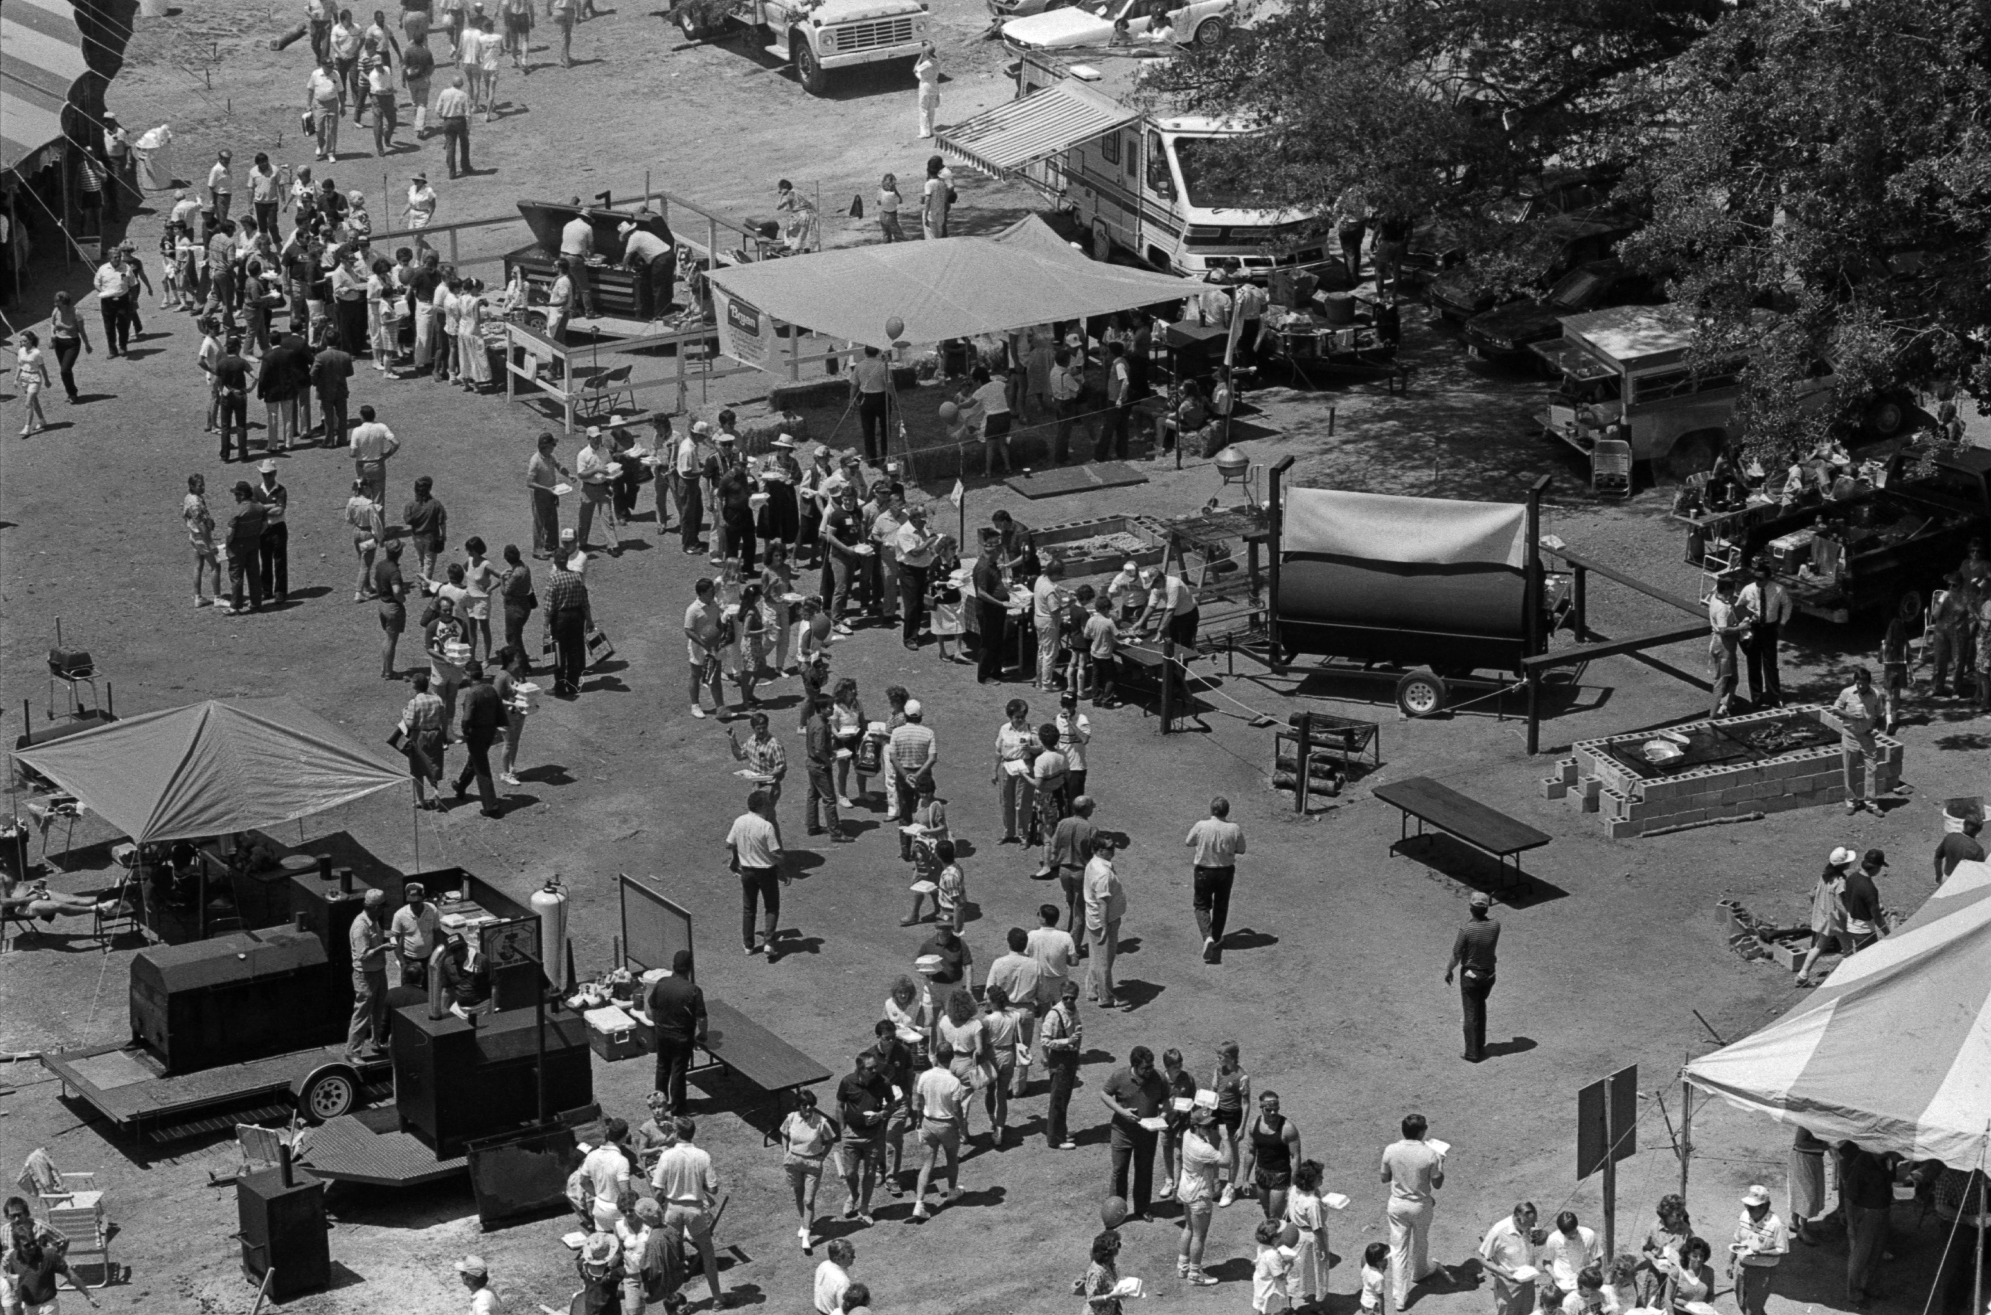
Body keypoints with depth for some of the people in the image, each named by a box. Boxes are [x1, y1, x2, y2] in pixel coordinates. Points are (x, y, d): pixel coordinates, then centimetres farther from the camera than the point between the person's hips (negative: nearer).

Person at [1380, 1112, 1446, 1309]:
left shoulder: (1391, 1151, -15)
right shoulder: (1430, 1154, -22)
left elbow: (1385, 1178, -1)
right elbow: (1437, 1184, -10)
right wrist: (1440, 1164, 5)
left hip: (1397, 1205, 1)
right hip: (1420, 1206, -1)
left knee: (1398, 1248, 9)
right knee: (1420, 1242, 27)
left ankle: (1398, 1296, 7)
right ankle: (1419, 1272, 55)